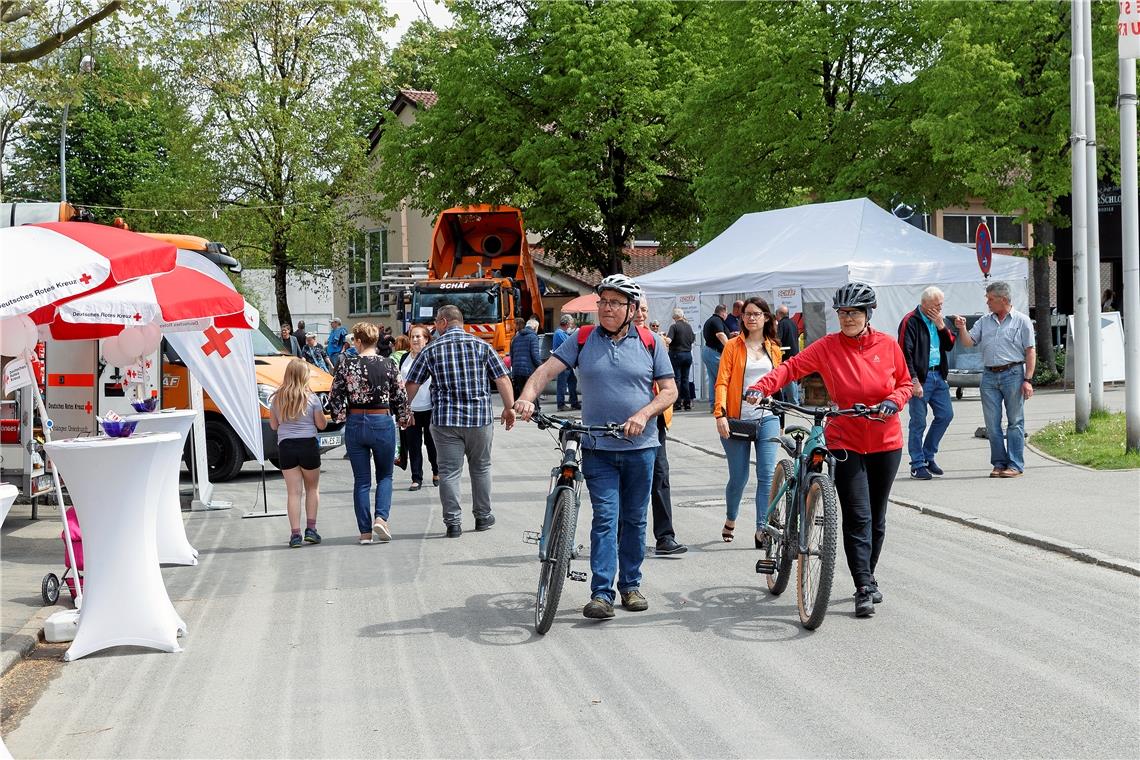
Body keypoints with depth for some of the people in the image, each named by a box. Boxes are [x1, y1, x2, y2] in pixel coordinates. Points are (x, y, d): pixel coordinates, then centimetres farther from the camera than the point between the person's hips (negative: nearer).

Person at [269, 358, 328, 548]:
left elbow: (273, 425, 10)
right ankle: (311, 529, 12)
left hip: (285, 447, 2)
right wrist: (323, 416, 19)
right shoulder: (311, 398, -5)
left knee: (293, 492, 3)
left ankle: (295, 533, -4)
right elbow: (321, 425, 0)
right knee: (312, 488, 16)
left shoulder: (276, 399, 2)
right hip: (308, 445, -1)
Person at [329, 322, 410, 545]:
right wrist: (403, 419, 15)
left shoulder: (346, 365, -6)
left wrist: (339, 416, 13)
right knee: (385, 475, 14)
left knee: (361, 479, 8)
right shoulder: (387, 365, -6)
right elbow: (400, 397, -1)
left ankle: (365, 531, 8)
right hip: (382, 422, -1)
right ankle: (381, 518, -7)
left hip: (355, 424, 1)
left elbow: (335, 397, -4)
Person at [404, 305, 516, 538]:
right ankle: (483, 517, 24)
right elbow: (502, 379, -1)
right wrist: (509, 407, 8)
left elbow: (412, 384, 4)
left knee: (449, 472, 4)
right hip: (480, 418, 1)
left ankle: (453, 522, 3)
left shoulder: (431, 349, 1)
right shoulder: (481, 346, 2)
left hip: (445, 420, -1)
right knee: (481, 468, 16)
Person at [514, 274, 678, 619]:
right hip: (598, 448, -1)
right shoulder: (583, 341, 3)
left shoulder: (649, 343, 3)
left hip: (640, 447, 1)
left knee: (634, 519, 10)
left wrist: (643, 414, -13)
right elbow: (547, 369, -4)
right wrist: (526, 397, -23)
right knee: (605, 517, -7)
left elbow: (669, 390, 3)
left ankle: (631, 585, 23)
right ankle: (601, 593, -8)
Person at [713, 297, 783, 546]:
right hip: (737, 420, -2)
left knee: (766, 475, -8)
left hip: (767, 419, 2)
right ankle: (730, 520, 30)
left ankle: (762, 529, -4)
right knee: (738, 477, 5)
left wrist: (778, 414, 19)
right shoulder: (733, 346, 2)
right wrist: (720, 414, -16)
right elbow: (722, 382, -4)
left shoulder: (773, 348, 11)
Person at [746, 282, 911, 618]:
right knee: (857, 517, -8)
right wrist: (762, 387, -29)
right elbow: (792, 367, -13)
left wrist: (893, 402, -12)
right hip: (846, 442, -2)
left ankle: (868, 579, 29)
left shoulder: (888, 345, 0)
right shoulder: (827, 347, -6)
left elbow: (905, 383, 9)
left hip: (886, 443, 3)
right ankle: (864, 588, -6)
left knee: (877, 517, 13)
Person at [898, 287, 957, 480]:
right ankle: (918, 466, 5)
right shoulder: (910, 321, -10)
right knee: (918, 422, -3)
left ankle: (928, 456, 22)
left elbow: (949, 346, 11)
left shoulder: (939, 321, 15)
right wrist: (914, 380, -19)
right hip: (920, 378, -8)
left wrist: (941, 326, -4)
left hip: (938, 375, 8)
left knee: (945, 415, 8)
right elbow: (905, 353, -15)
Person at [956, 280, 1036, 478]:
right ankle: (999, 463, 12)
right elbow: (969, 342, 10)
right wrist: (962, 328, -9)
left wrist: (1028, 380, -9)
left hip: (1013, 374, -5)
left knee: (1015, 421, 0)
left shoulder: (1021, 321, 2)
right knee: (992, 424, 4)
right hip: (989, 375, 5)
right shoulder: (984, 322, 15)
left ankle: (1015, 465, 2)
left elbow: (1030, 352, -2)